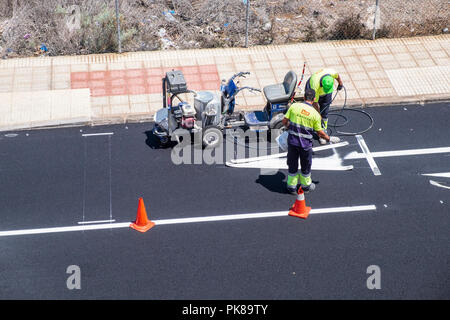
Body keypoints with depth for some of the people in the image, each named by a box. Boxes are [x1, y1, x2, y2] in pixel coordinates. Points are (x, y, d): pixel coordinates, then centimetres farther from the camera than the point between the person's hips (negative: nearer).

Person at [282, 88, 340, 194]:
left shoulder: (294, 106, -6)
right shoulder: (315, 114, -9)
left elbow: (284, 121, -1)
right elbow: (320, 133, -3)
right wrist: (330, 139, 14)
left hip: (292, 141, 2)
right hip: (305, 143, -2)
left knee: (292, 164, 17)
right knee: (305, 165, 19)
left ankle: (291, 186, 29)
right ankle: (306, 185, 37)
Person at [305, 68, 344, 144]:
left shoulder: (332, 72, -38)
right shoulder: (315, 86, -44)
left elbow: (337, 75, -8)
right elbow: (315, 103, -32)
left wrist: (340, 83, 8)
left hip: (327, 95, 3)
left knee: (325, 113, 1)